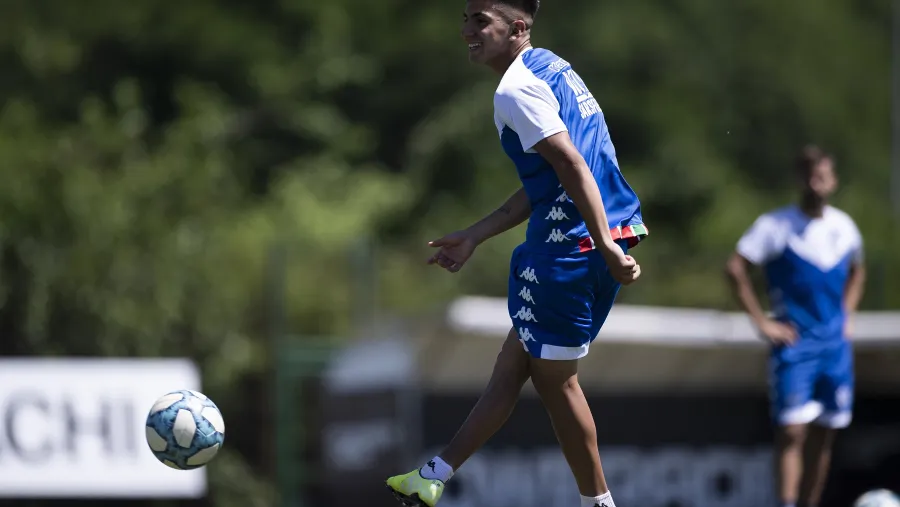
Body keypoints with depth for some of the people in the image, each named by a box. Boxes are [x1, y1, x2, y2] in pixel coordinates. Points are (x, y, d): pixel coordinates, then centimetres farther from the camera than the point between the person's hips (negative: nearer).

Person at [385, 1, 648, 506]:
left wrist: (606, 246, -27)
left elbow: (573, 168, -23)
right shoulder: (550, 69, 17)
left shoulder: (517, 90, -13)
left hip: (570, 248, -10)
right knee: (513, 363, 15)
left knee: (554, 379, 3)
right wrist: (474, 237, 27)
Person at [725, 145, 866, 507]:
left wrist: (847, 315, 14)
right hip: (794, 342, -5)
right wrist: (762, 322, -12)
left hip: (835, 342, 5)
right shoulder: (777, 226, -7)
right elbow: (736, 267, -10)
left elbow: (856, 271, 28)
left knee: (823, 435, 6)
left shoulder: (844, 227, 9)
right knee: (792, 430, -15)